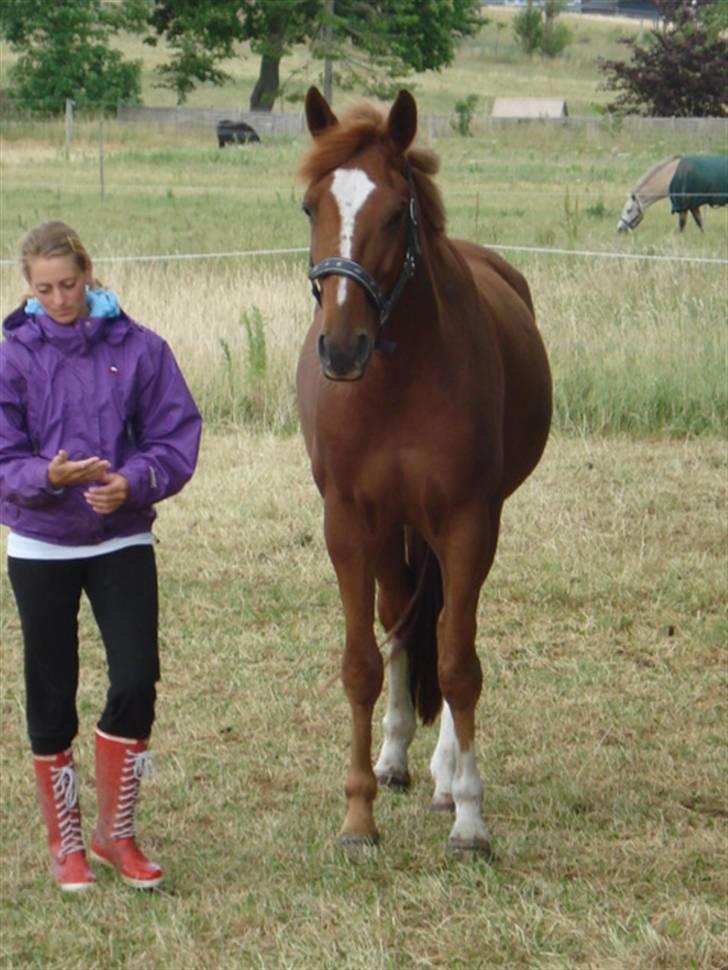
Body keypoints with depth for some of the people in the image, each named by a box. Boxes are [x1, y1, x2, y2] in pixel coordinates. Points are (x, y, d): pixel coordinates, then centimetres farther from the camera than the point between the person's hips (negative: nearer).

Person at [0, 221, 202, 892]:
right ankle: (65, 843, 20)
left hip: (122, 539, 0)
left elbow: (177, 439, -3)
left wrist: (134, 482, -22)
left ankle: (116, 832, 9)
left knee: (137, 680, -9)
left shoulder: (137, 348, -4)